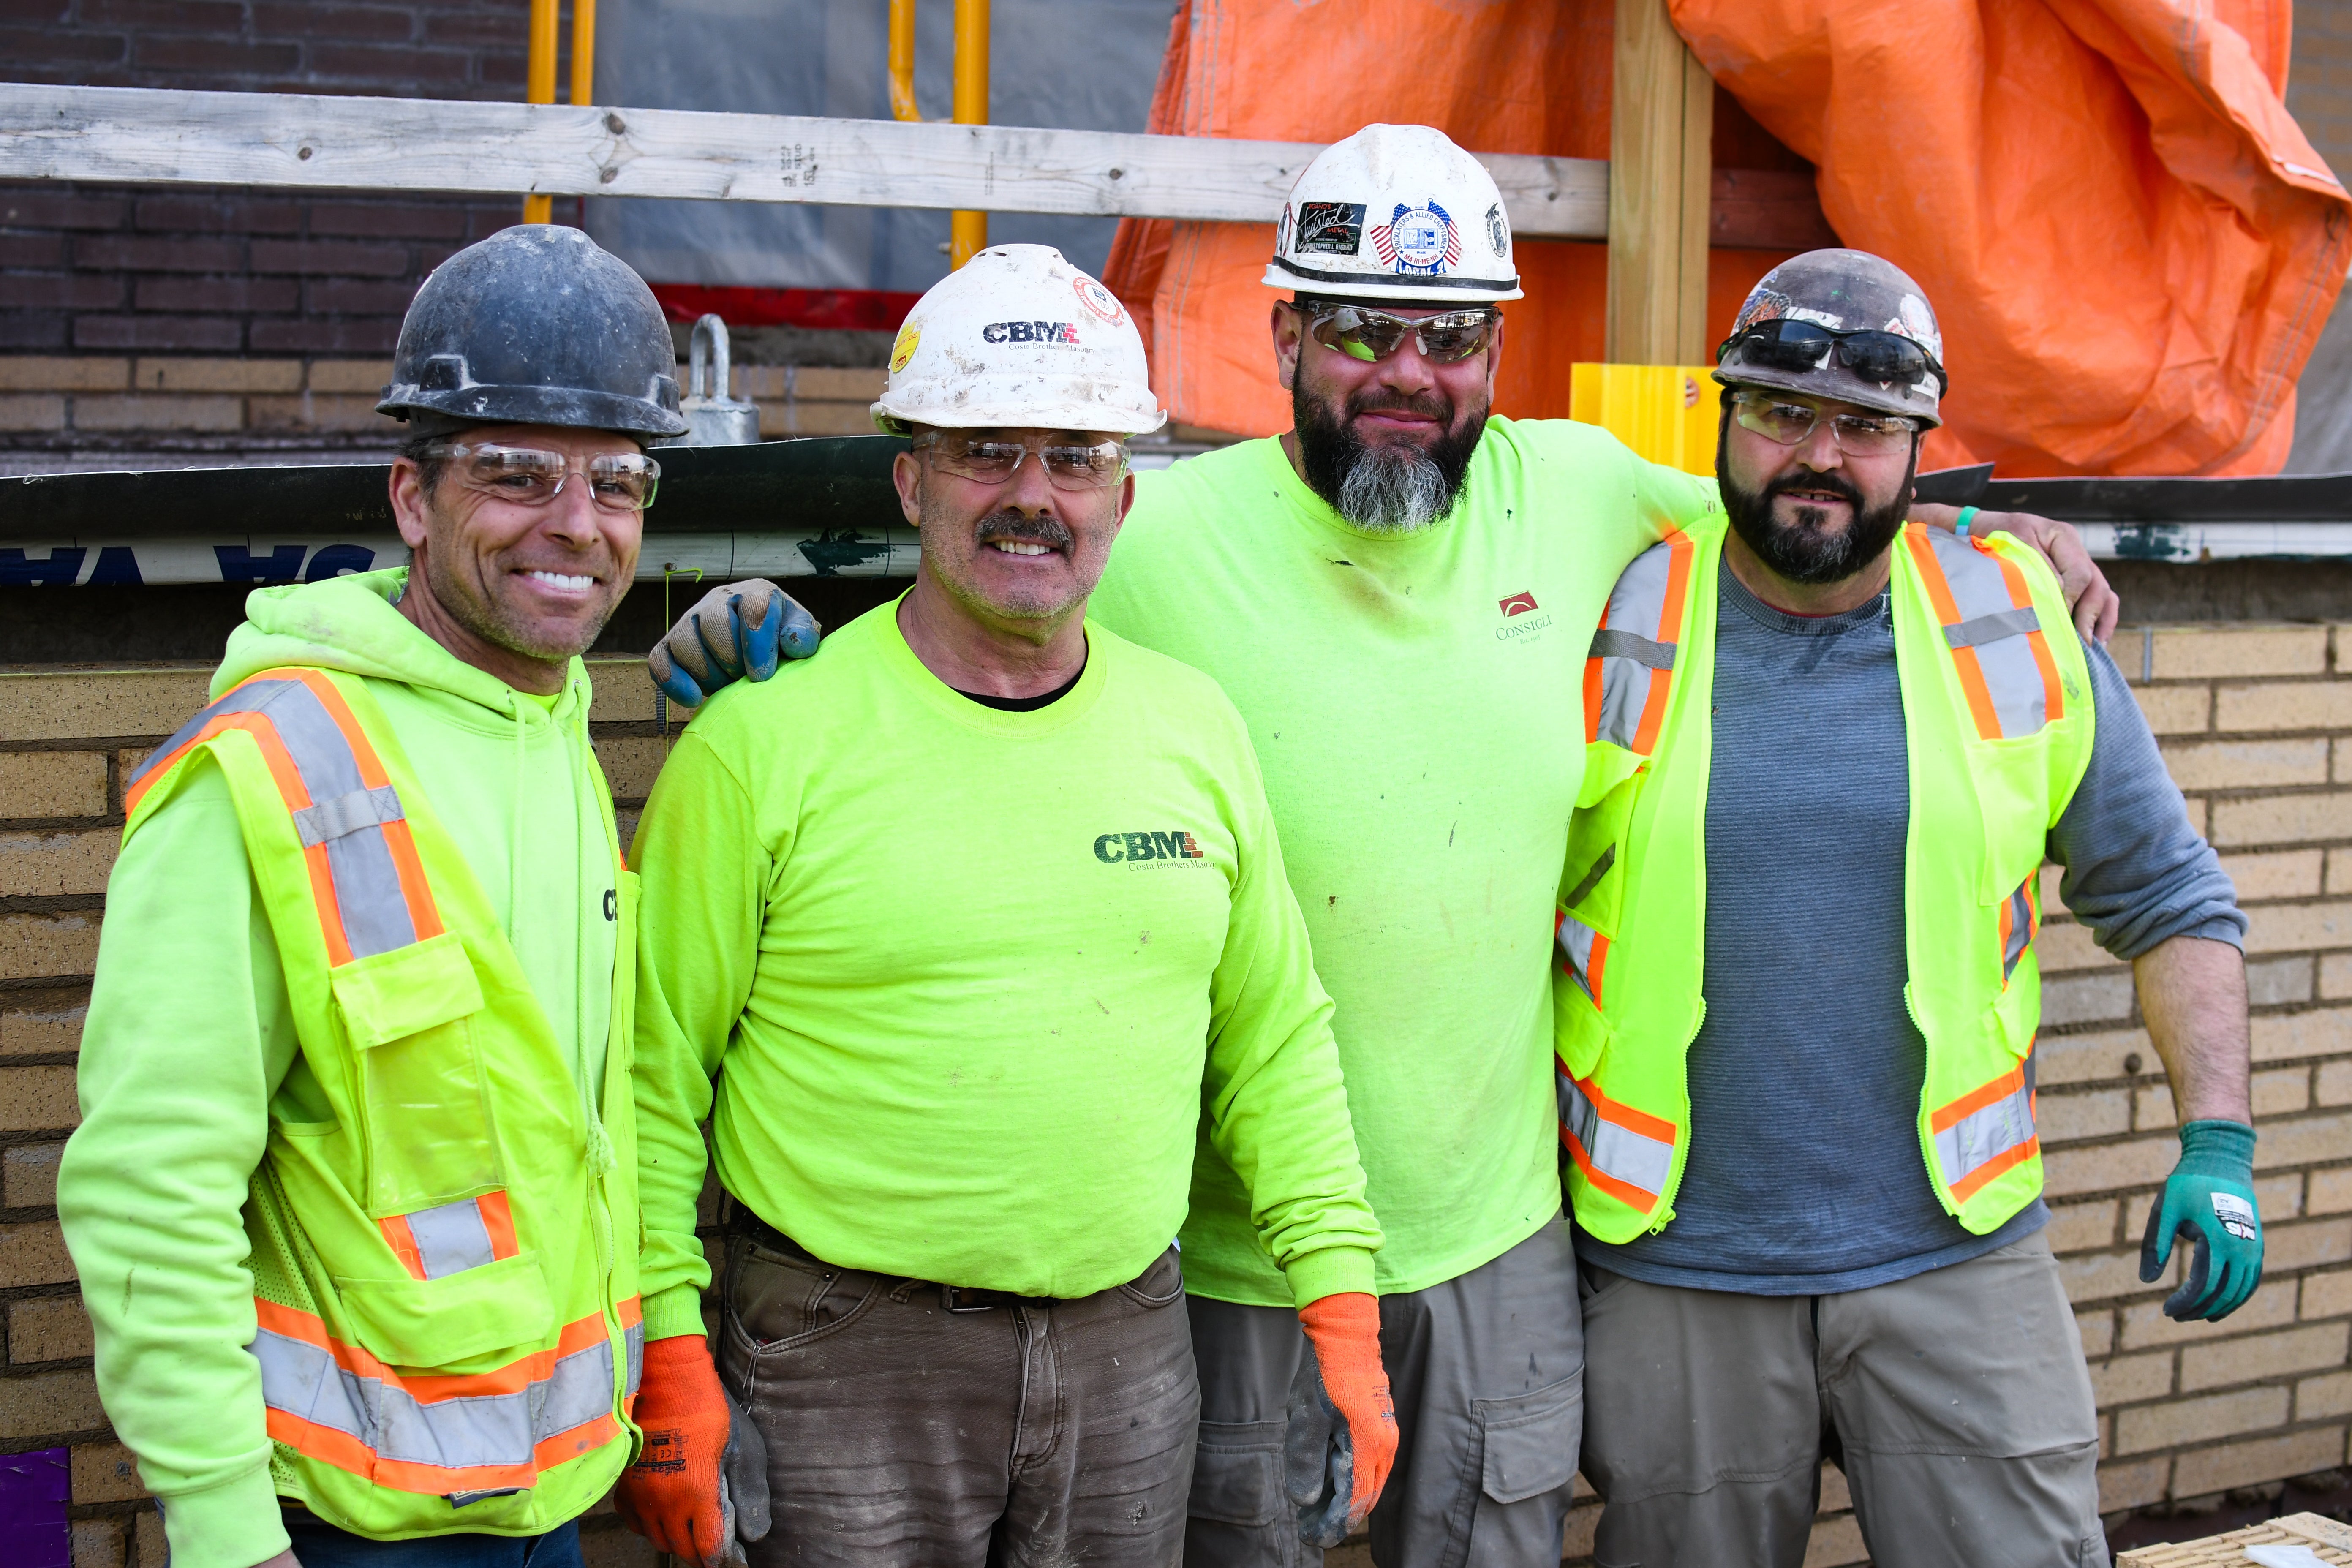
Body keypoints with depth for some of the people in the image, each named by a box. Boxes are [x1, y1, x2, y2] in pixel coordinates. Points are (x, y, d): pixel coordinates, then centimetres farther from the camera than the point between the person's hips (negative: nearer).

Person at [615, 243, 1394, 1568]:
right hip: (846, 1353, -4)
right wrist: (669, 1362, -10)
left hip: (1131, 1348, 4)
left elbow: (1274, 1038, 11)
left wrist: (1342, 1314, 6)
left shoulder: (1197, 728, 5)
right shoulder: (764, 743, -8)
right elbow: (654, 1072, -6)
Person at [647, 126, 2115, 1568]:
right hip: (1238, 1253, -3)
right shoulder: (1157, 542, -15)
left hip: (1500, 1232, 4)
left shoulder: (1574, 490, -2)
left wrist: (1991, 530, 12)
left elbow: (1757, 510, 19)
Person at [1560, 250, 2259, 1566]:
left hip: (1956, 1260, 1)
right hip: (1671, 1277, 0)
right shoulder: (1611, 633, -2)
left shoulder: (2020, 631, 1)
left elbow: (2167, 898, 8)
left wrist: (2218, 1139, -2)